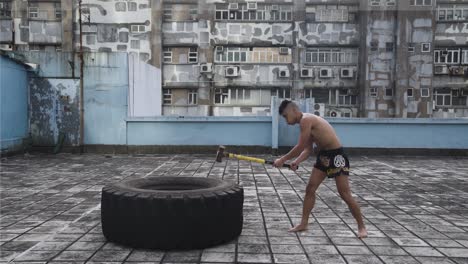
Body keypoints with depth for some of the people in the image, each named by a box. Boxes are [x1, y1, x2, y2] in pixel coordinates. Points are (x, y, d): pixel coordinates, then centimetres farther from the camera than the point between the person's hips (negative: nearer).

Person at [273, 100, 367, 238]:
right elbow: (308, 148, 11)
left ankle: (361, 226, 9)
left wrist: (282, 159, -10)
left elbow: (300, 147, -20)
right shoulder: (306, 122, 11)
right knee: (310, 189, 8)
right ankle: (304, 223, 17)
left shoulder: (306, 120, -20)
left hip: (336, 155, -10)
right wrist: (297, 161, -5)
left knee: (344, 194, -5)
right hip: (323, 155, 10)